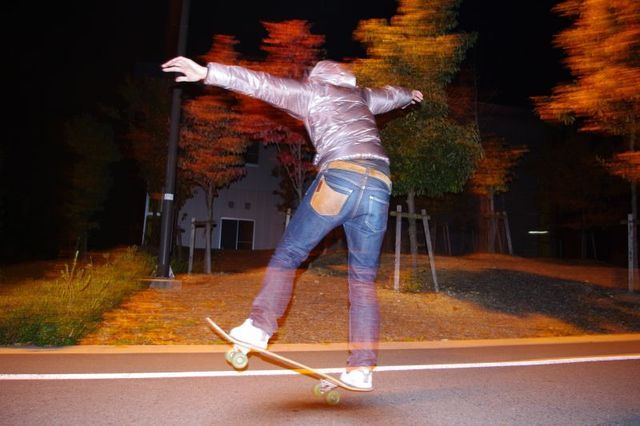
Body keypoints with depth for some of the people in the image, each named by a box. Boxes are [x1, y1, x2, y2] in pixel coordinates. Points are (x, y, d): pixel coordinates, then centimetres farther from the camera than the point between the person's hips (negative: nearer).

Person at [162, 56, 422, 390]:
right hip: (380, 185, 5)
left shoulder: (311, 91, 19)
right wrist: (409, 95, 74)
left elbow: (262, 84, 9)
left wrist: (208, 72, 7)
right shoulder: (361, 96, 32)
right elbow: (390, 95, 53)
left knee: (288, 254, 6)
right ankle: (363, 367, 3)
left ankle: (260, 325, -9)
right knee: (363, 279, 7)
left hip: (340, 177, -4)